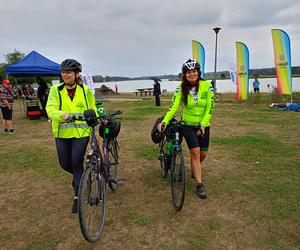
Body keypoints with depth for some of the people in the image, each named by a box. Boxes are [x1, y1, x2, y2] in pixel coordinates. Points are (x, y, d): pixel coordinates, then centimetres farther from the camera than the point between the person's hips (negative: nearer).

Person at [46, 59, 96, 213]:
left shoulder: (86, 90, -1)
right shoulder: (56, 90, -3)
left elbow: (93, 109, 9)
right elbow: (50, 109, -17)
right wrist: (62, 115, -36)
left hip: (81, 132, -2)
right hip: (62, 133, 2)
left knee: (77, 163, -3)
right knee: (65, 164, 9)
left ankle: (77, 196, 15)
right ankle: (79, 176, 44)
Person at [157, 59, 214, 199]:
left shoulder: (207, 86, -10)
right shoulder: (181, 89, -10)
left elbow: (210, 107, -12)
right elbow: (173, 107, -19)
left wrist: (203, 124, -22)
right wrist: (164, 122, -34)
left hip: (203, 125, 2)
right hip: (188, 125, -1)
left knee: (203, 154, 8)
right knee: (195, 152, -11)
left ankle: (195, 169, 44)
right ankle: (200, 185, 3)